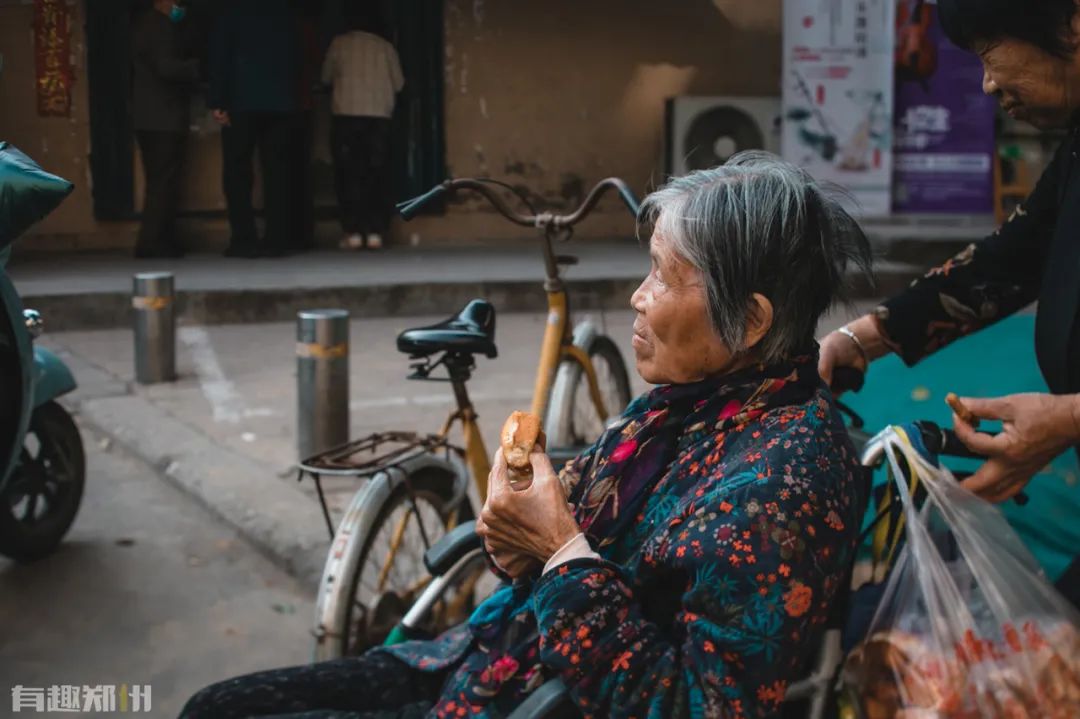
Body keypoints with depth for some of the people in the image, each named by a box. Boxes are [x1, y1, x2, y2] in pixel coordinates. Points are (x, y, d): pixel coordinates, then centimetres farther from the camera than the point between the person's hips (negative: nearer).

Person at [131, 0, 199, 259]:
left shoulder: (147, 24, 18)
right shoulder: (160, 26, -12)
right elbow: (167, 67, -22)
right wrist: (198, 66, -10)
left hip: (150, 118, 10)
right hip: (164, 118, -10)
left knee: (159, 182, 11)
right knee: (164, 183, -8)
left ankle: (158, 241, 13)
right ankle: (152, 242, -8)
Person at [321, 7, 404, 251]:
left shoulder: (339, 43, 6)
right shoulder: (385, 46, 9)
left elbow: (326, 77, 15)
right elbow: (398, 83, 13)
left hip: (347, 114, -1)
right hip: (379, 116, 1)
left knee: (349, 173, 1)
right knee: (377, 174, 3)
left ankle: (354, 232, -5)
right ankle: (375, 232, -3)